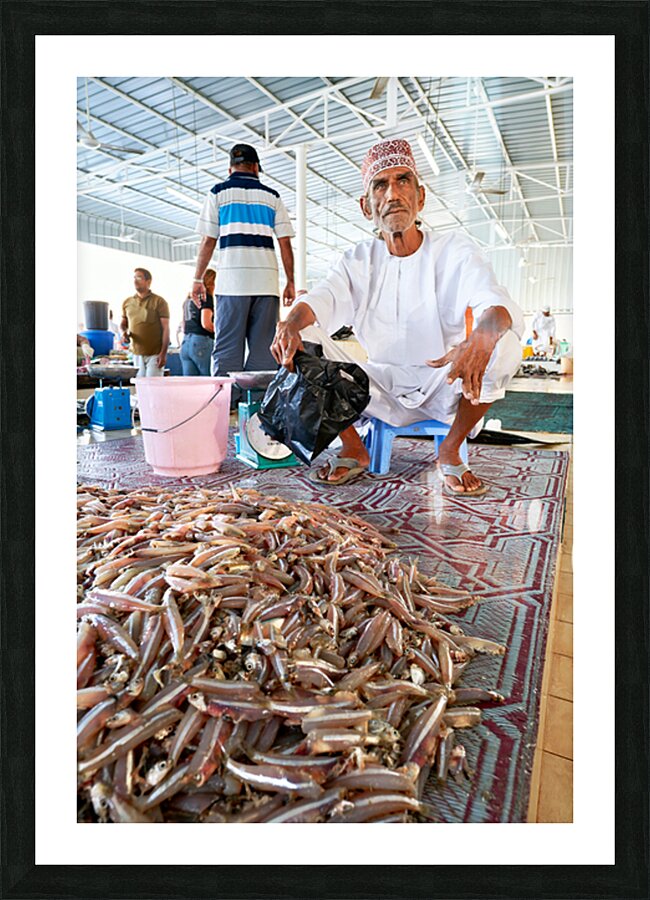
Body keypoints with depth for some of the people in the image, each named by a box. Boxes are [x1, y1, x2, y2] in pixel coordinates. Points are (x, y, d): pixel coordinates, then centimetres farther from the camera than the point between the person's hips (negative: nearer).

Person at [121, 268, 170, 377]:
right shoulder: (127, 302, 11)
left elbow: (165, 328, -7)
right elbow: (123, 323, 24)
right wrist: (124, 332, -2)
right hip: (136, 353, 5)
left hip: (155, 354, -5)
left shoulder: (159, 302, -4)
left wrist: (163, 353, -15)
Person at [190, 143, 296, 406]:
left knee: (227, 349, -2)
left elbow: (208, 241, 5)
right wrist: (290, 281, 12)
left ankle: (226, 406, -6)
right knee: (263, 349, 2)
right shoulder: (272, 196, 16)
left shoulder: (219, 192, 11)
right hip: (267, 280, 2)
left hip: (232, 278, -2)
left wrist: (198, 279, 9)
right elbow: (285, 243, 8)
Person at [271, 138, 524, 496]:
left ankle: (449, 453, -10)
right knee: (304, 337, -16)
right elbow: (321, 299, -15)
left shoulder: (454, 250, -4)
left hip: (445, 389, -1)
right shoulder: (358, 261, 4)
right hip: (382, 390, 2)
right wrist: (290, 324, -40)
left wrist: (482, 336, -46)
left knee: (504, 343, -30)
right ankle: (353, 449, -4)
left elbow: (500, 306, -21)